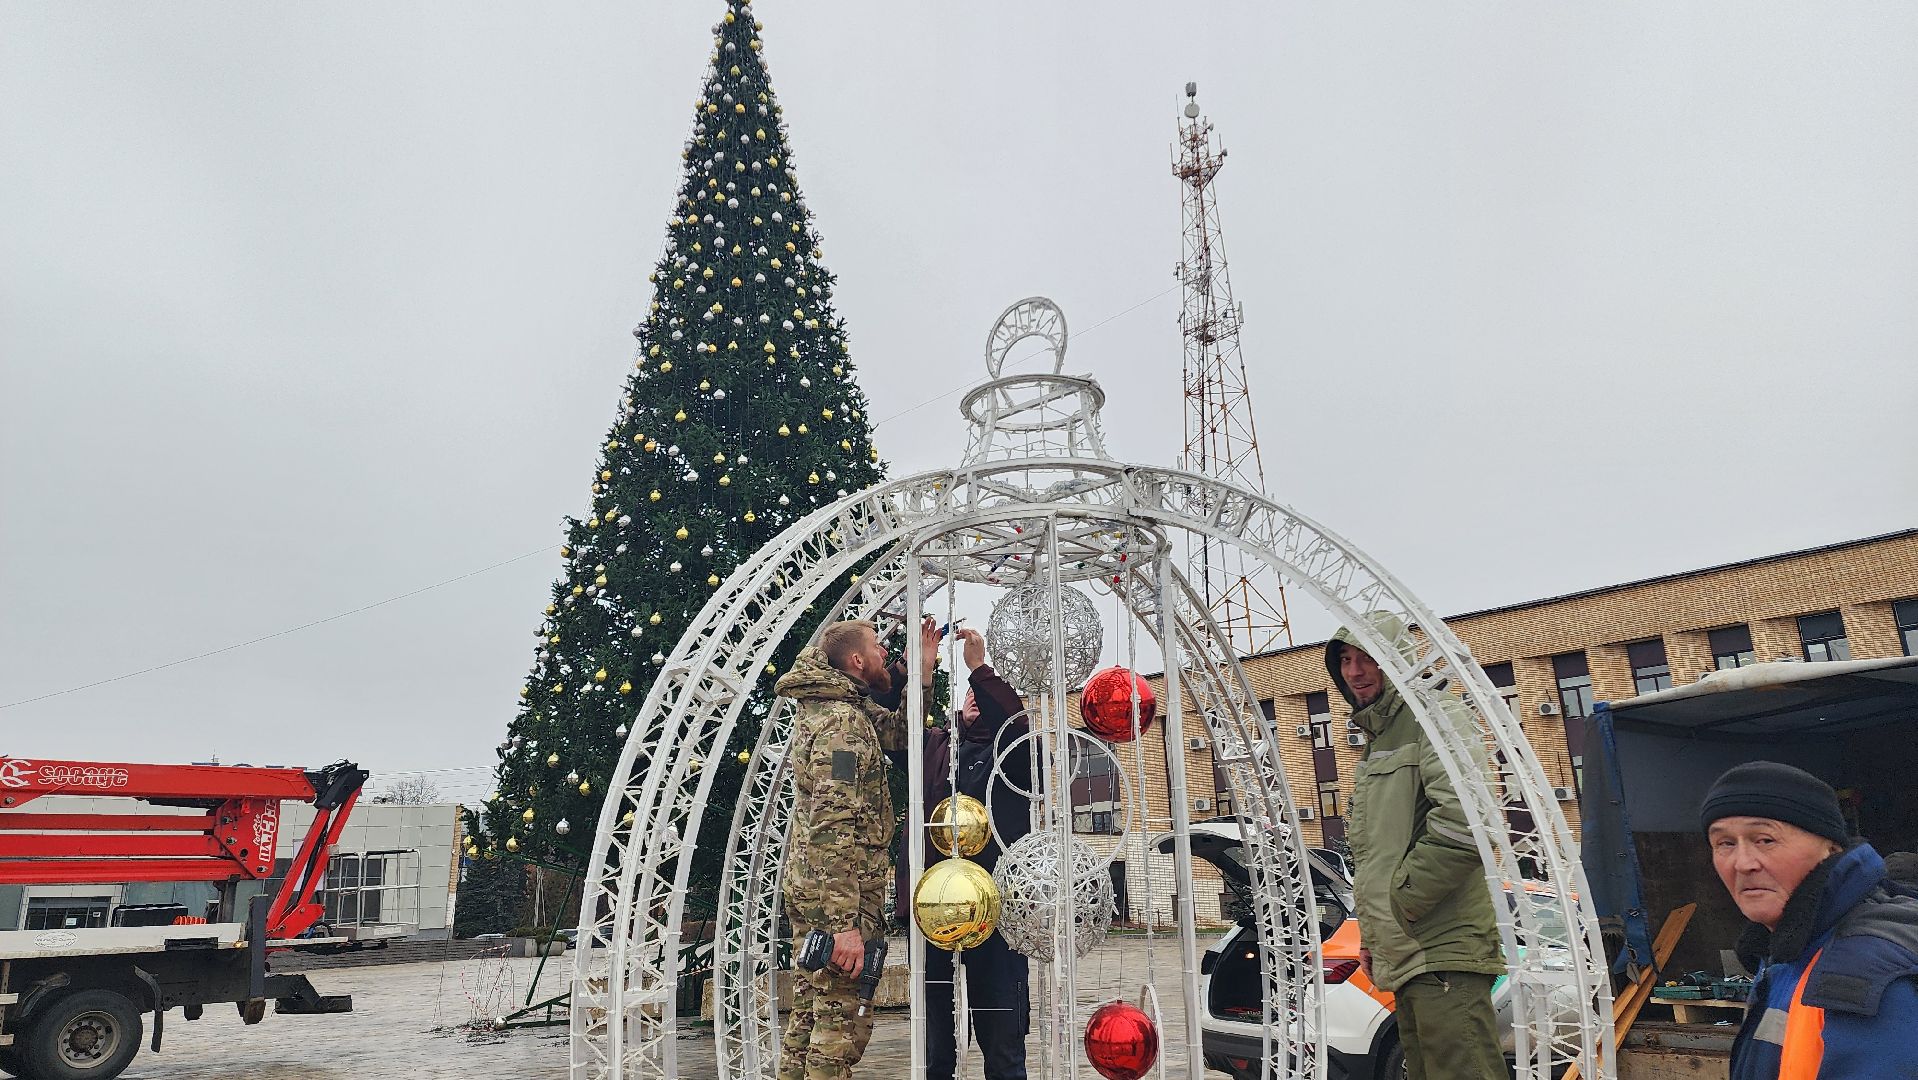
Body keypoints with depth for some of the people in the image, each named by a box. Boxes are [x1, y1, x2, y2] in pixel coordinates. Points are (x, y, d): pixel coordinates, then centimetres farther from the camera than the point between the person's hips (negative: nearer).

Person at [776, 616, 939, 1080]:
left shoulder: (830, 706, 13)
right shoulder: (842, 720, -17)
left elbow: (899, 732, 23)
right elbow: (834, 826, -24)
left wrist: (923, 672, 12)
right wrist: (844, 924, -26)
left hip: (808, 885, 10)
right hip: (839, 891, -10)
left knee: (808, 1014, 16)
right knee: (842, 1021, -3)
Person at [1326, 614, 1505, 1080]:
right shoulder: (1375, 743, 23)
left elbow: (1463, 822, -23)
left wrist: (1400, 903, -17)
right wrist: (1372, 934, 21)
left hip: (1443, 954, -10)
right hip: (1405, 956, 10)